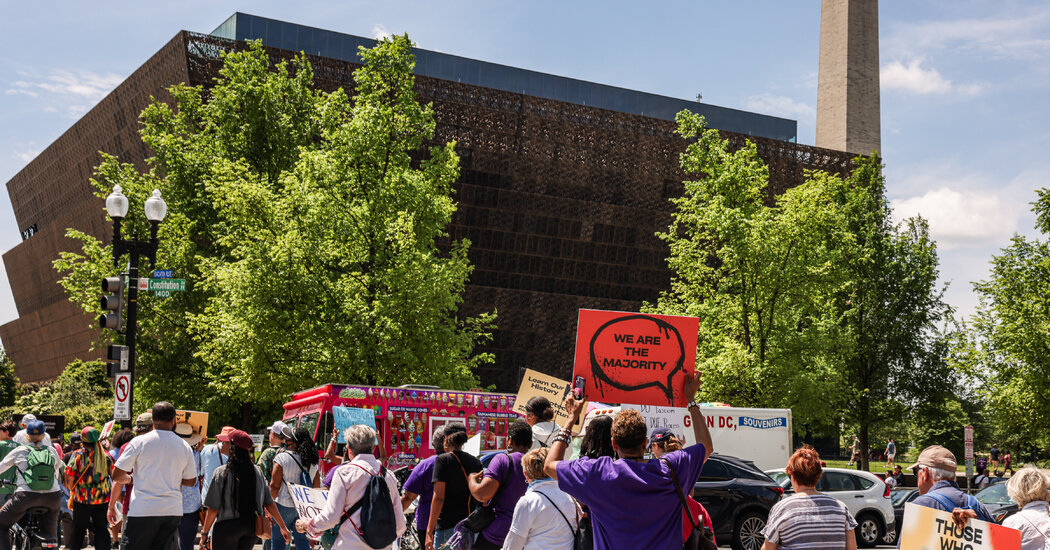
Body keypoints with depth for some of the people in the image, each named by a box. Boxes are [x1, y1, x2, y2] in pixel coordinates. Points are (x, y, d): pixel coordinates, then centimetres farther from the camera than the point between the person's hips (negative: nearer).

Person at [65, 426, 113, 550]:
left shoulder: (78, 454, -8)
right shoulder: (105, 455, 0)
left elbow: (70, 477, -8)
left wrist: (72, 489, 10)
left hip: (82, 499, -2)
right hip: (103, 500, 2)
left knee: (78, 531, 14)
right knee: (102, 530, 7)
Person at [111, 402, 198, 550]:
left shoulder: (139, 442, -4)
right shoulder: (185, 447, 6)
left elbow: (117, 475, -1)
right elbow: (191, 481, 14)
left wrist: (129, 478, 20)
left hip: (143, 510, -3)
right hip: (173, 511, 3)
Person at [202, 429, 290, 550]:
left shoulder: (221, 473, -12)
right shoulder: (257, 471, 0)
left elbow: (213, 509, -10)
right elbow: (269, 502, 3)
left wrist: (205, 532, 0)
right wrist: (283, 526, 11)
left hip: (227, 527, -4)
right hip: (252, 527, 4)